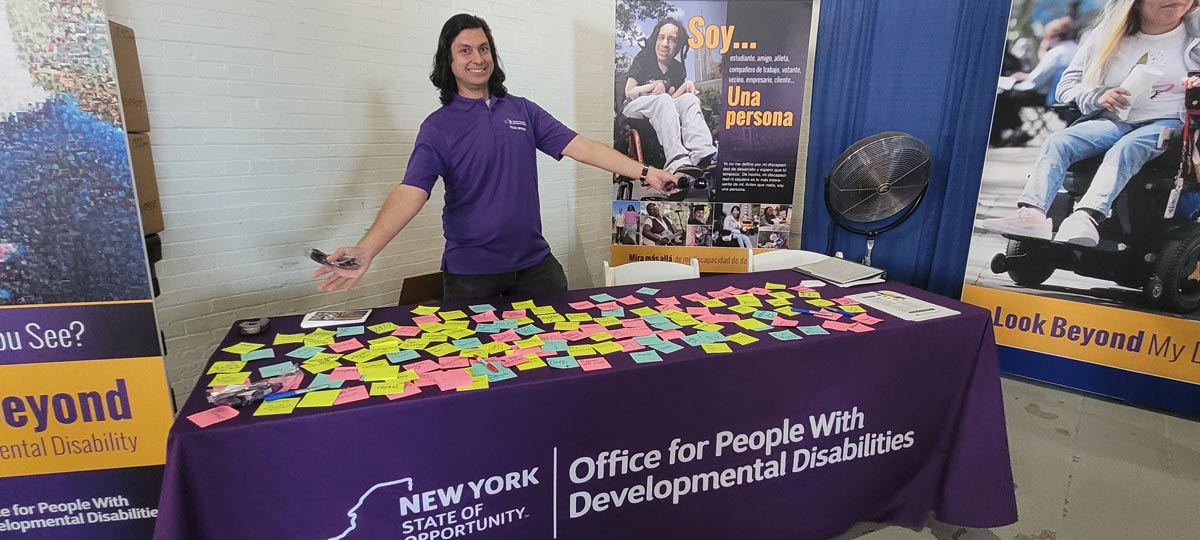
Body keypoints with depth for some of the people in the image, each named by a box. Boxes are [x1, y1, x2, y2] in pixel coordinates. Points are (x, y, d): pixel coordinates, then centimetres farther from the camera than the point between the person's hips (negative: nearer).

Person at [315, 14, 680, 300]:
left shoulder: (522, 111, 4)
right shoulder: (438, 127, -7)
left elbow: (580, 147, -1)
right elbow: (411, 192, -18)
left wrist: (644, 172, -7)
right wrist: (366, 250, -33)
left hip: (534, 261, 3)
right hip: (470, 270, -3)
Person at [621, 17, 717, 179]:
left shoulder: (678, 68, 13)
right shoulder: (643, 60, 2)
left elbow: (672, 100, 2)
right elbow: (629, 93, -4)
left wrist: (686, 86, -14)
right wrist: (654, 86, -11)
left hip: (661, 111, 4)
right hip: (633, 108, -4)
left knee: (689, 98, -22)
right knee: (662, 99, -33)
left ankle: (702, 154, -49)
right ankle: (676, 160, -55)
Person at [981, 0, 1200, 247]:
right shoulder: (1108, 35, 11)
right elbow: (1066, 87, 9)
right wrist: (1099, 96, -13)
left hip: (1168, 122, -2)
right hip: (1115, 121, 2)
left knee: (1125, 149, -36)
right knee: (1057, 142, -26)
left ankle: (1085, 218, -58)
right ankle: (1031, 214, -48)